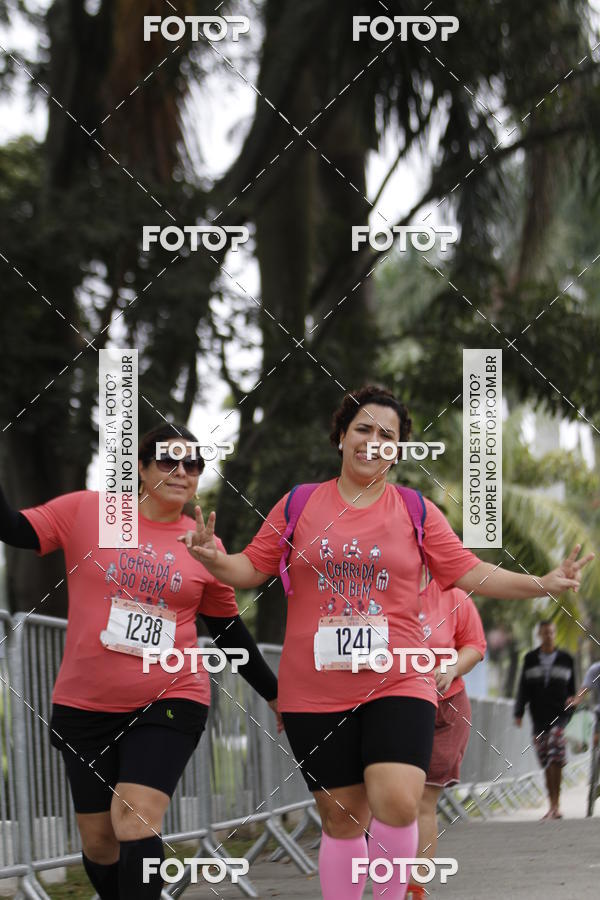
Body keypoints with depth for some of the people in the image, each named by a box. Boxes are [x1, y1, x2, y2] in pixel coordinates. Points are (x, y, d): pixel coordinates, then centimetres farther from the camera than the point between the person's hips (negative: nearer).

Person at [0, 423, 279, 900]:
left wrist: (274, 693, 19)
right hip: (85, 705, 1)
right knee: (98, 839, 8)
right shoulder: (86, 511, 0)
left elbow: (229, 631, 14)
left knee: (134, 819, -20)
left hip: (169, 703, -1)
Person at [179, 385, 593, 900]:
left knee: (397, 804, -19)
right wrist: (215, 559, -12)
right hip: (315, 693, 1)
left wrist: (542, 585, -8)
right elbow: (250, 569, 9)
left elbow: (471, 574, 4)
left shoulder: (416, 511, 5)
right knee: (341, 818, 6)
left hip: (397, 685, -1)